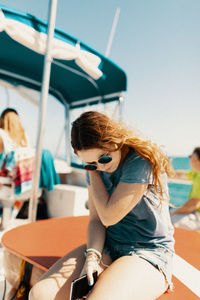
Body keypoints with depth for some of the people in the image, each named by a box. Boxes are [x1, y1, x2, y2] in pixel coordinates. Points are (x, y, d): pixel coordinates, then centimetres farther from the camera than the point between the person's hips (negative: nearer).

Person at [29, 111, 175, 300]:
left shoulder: (142, 160, -19)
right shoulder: (95, 168, 2)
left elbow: (109, 216, -18)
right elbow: (95, 219, 3)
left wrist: (93, 173, -11)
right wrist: (92, 255, -13)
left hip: (149, 251, -4)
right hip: (108, 245, 5)